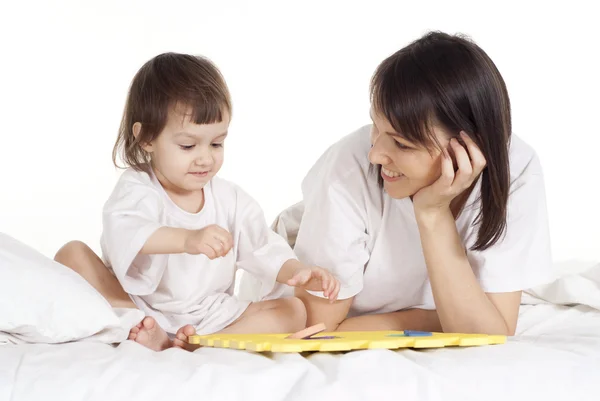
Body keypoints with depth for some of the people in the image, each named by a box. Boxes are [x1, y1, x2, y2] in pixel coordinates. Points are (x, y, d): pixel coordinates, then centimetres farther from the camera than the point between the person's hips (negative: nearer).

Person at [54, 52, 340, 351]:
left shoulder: (231, 200, 4)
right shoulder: (137, 189, -12)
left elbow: (264, 249, 3)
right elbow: (123, 232, -34)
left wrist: (298, 271, -20)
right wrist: (187, 239, -53)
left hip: (210, 316, 4)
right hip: (138, 308, -3)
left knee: (294, 311, -14)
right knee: (72, 254, -20)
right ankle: (148, 333, -33)